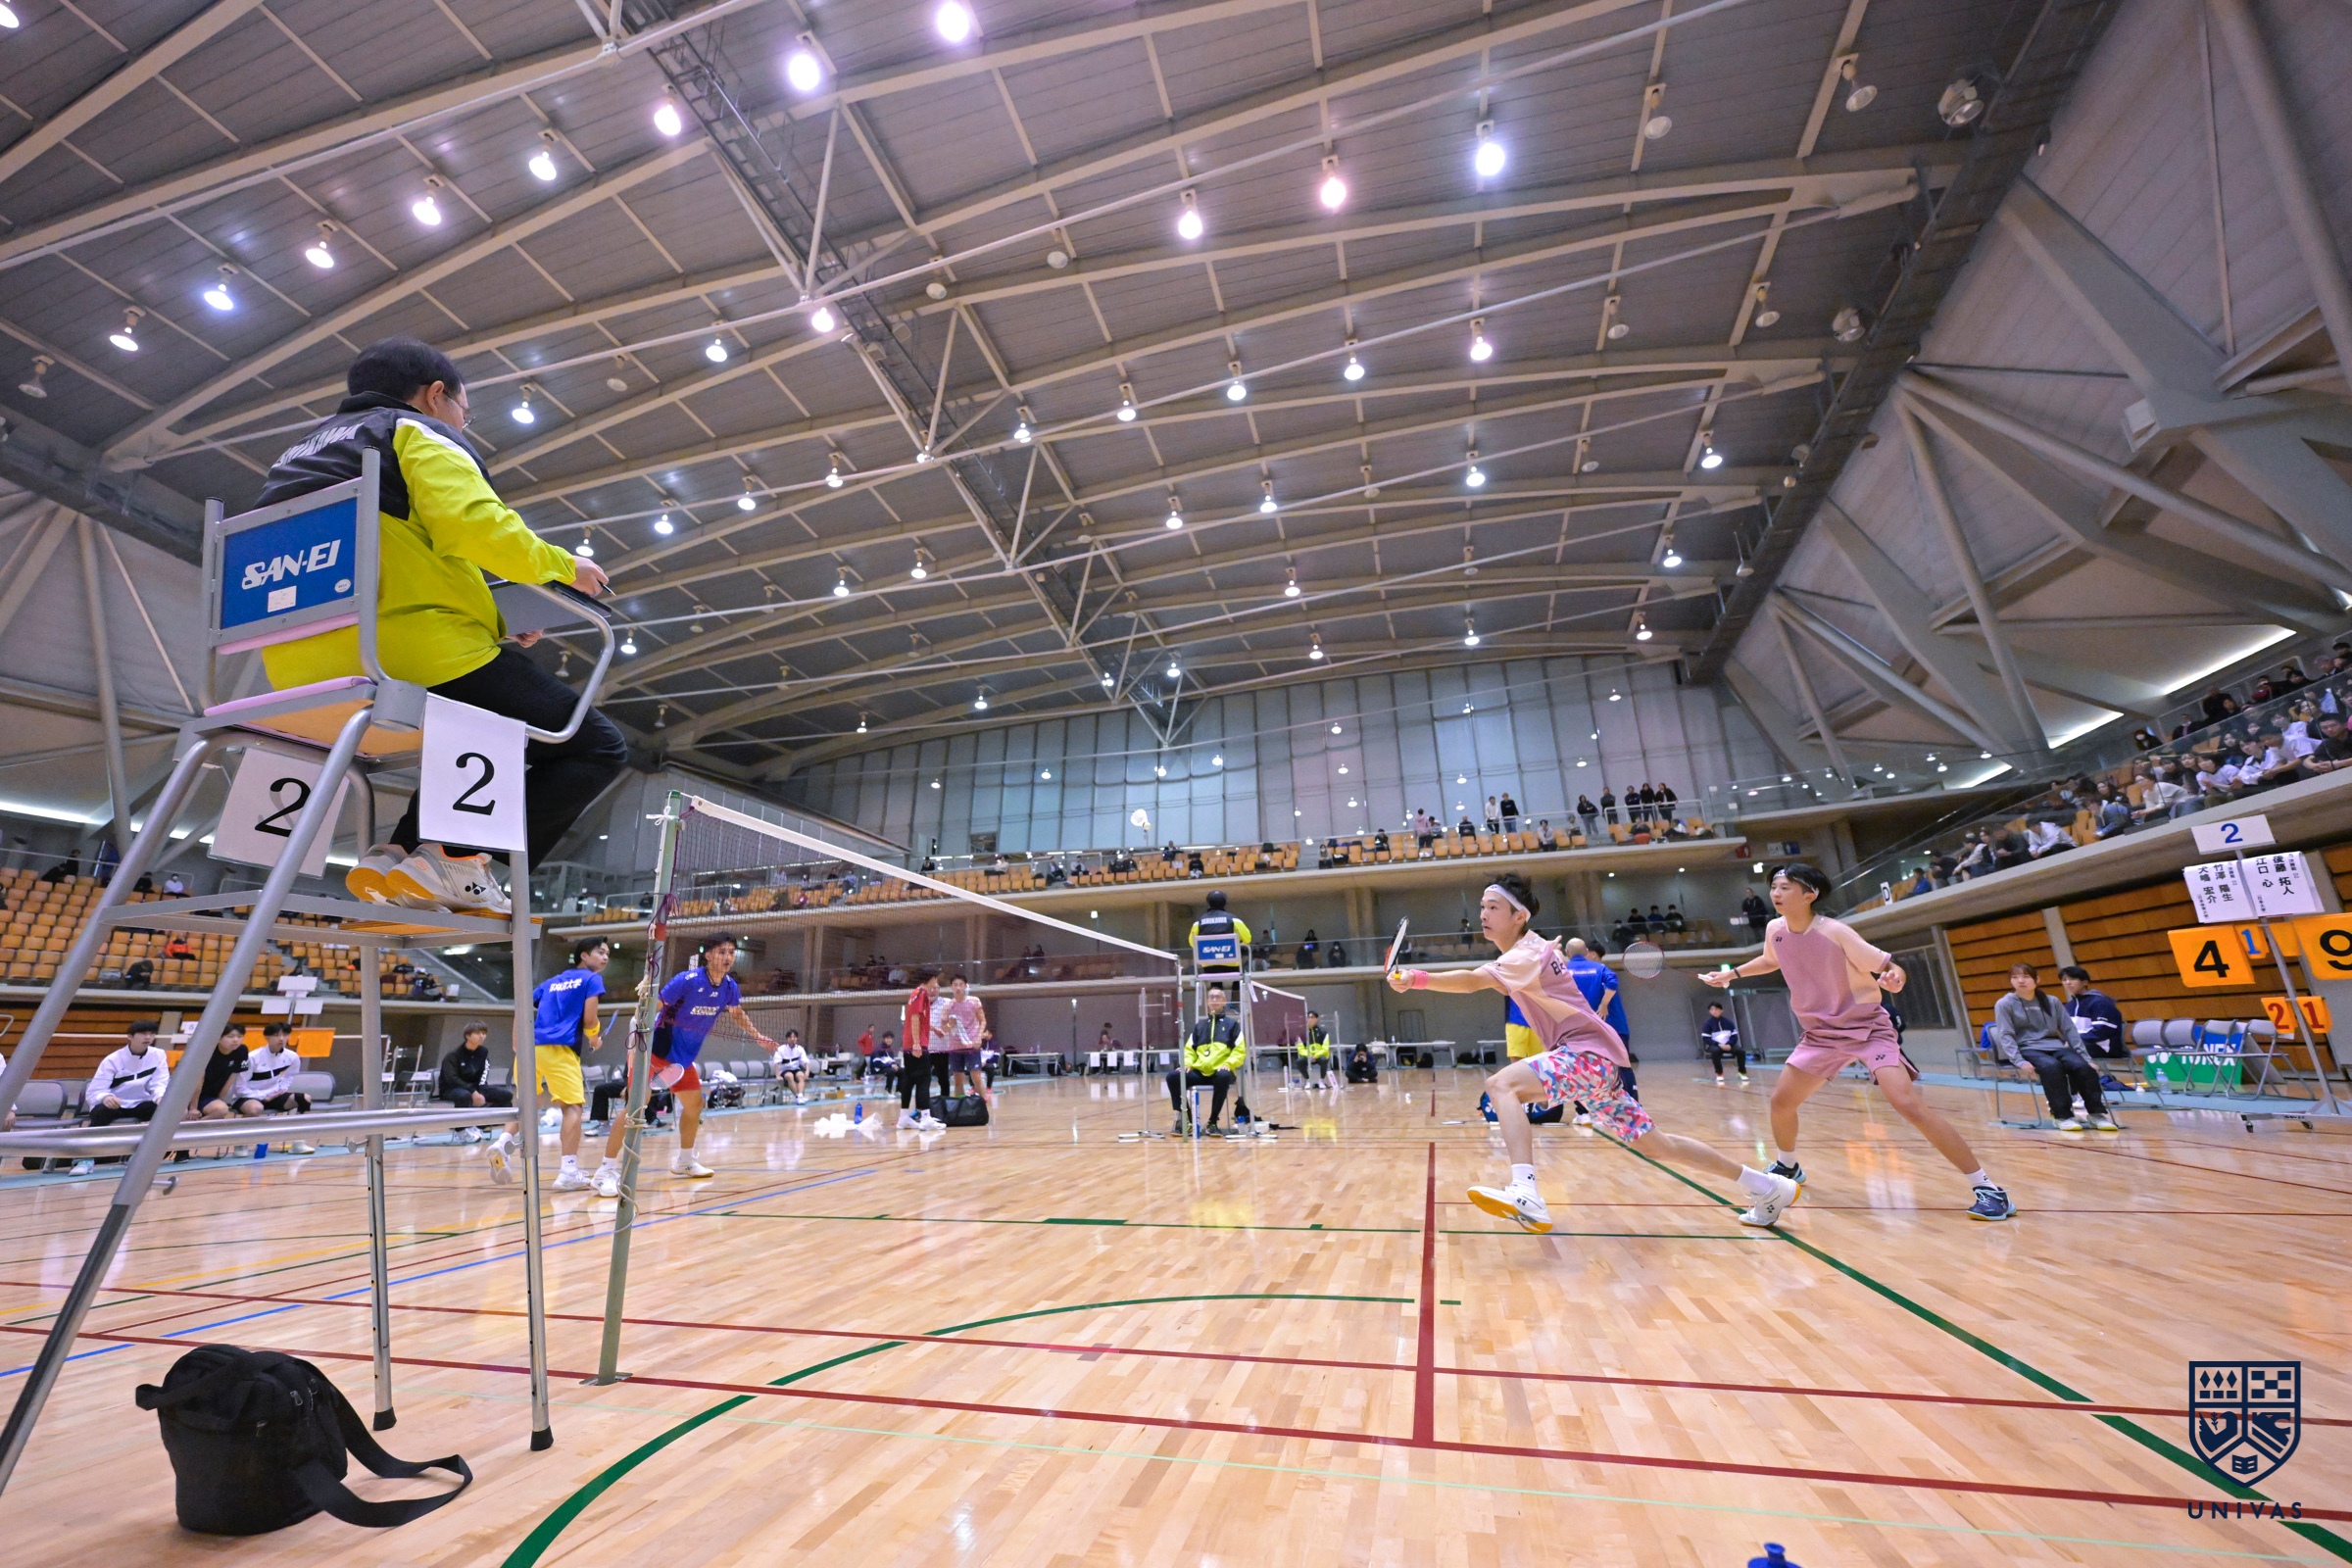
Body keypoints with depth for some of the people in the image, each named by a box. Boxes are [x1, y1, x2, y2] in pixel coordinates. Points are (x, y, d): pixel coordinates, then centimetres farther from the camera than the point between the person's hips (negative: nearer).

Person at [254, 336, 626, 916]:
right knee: (598, 747, -2)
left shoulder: (304, 451, 32)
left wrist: (496, 622, 23)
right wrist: (562, 565, 2)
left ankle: (394, 856, 10)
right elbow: (474, 526, -15)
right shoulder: (419, 434, 6)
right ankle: (458, 859, -18)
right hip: (416, 653, -9)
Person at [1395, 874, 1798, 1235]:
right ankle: (1768, 1186, 36)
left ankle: (1525, 1195, -40)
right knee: (1656, 1145, 21)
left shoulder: (1527, 955, -21)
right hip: (1589, 1059, 10)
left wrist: (1416, 979, -42)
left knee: (1502, 1085, -29)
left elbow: (1471, 980, -36)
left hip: (1588, 1056, -10)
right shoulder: (1529, 949, 8)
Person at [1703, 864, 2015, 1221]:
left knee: (1907, 1102, -23)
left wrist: (1895, 976, -37)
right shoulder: (1775, 931, -7)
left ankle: (1985, 1187, -7)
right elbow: (1771, 960, 17)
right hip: (1821, 1033, 5)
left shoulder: (1835, 932, -23)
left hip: (1867, 1027, -5)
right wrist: (1732, 973, 12)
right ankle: (1787, 1168, 30)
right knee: (1781, 1100, 5)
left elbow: (1887, 965, -16)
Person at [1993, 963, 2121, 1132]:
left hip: (2055, 1046, 4)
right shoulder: (2004, 1004, 1)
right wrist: (2018, 1061, -19)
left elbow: (2069, 1029, 14)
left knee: (2082, 1066, -27)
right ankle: (2063, 1116, -31)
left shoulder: (2051, 1002, 13)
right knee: (2051, 1066, -36)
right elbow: (2005, 1036, -6)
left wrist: (2085, 1056, 3)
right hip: (2027, 1049, -4)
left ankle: (2096, 1113, -17)